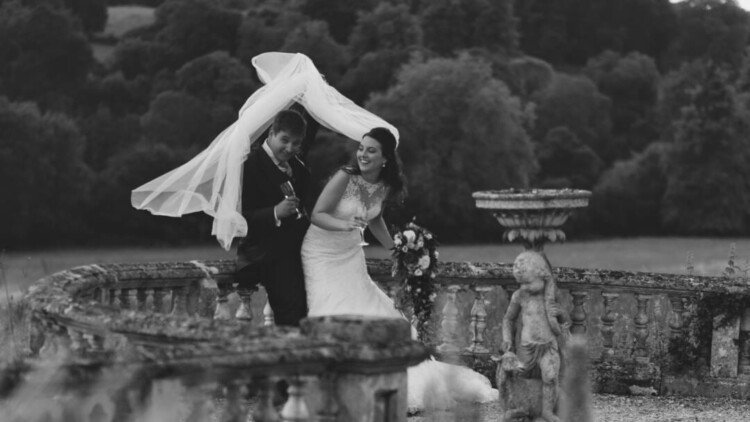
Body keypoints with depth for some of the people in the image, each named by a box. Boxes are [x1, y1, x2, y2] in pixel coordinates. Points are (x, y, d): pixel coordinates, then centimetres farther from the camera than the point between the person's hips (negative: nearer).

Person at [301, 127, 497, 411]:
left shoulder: (385, 187, -2)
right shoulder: (345, 177, -21)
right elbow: (316, 215, -22)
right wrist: (345, 224, -39)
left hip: (351, 255, 6)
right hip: (323, 254, -6)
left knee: (373, 314, 5)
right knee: (334, 317, -13)